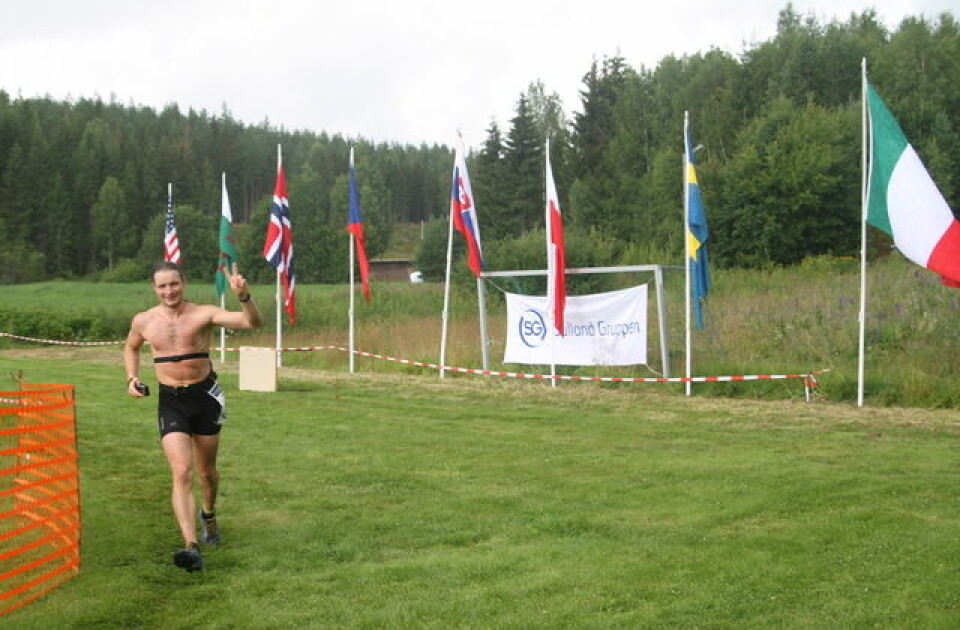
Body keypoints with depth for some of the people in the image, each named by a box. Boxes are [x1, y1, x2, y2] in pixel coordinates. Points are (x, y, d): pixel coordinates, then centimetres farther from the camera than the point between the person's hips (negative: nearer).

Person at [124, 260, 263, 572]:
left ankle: (208, 515, 47)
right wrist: (132, 378, 6)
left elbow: (253, 323, -22)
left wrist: (244, 297, -41)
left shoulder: (204, 314, -10)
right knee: (181, 472, -15)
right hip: (170, 401, 1)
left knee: (207, 471, 15)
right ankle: (191, 547, -23)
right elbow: (131, 347, 23)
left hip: (205, 396, -1)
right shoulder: (143, 321, 1)